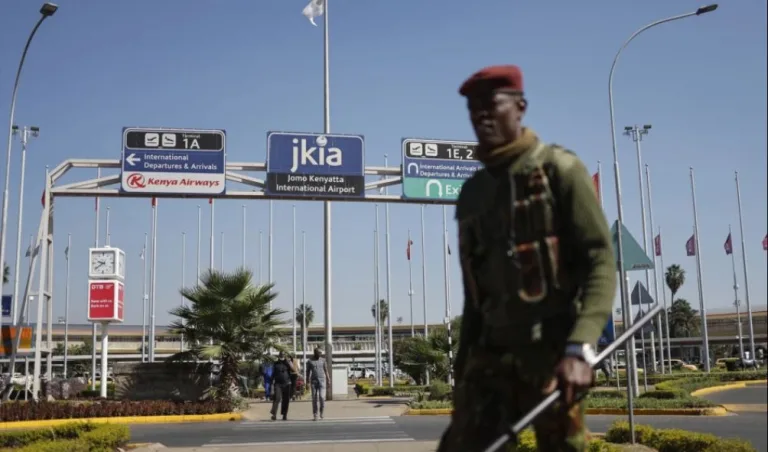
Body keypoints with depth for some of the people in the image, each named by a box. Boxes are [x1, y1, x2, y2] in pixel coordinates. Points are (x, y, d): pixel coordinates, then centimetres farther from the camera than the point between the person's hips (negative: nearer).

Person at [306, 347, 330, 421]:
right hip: (313, 381, 0)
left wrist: (328, 380, 2)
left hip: (322, 380, 0)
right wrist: (307, 382, 1)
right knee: (314, 398, 0)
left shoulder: (323, 360, 5)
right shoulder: (310, 361, 3)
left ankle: (321, 411, 11)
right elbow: (308, 372, 5)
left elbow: (326, 371, 7)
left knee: (322, 396, -12)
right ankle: (315, 415, 6)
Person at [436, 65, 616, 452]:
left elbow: (601, 260, -10)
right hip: (491, 352, 5)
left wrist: (580, 348, -22)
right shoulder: (471, 192, 16)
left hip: (551, 349, -5)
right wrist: (464, 363, 18)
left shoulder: (559, 169, -1)